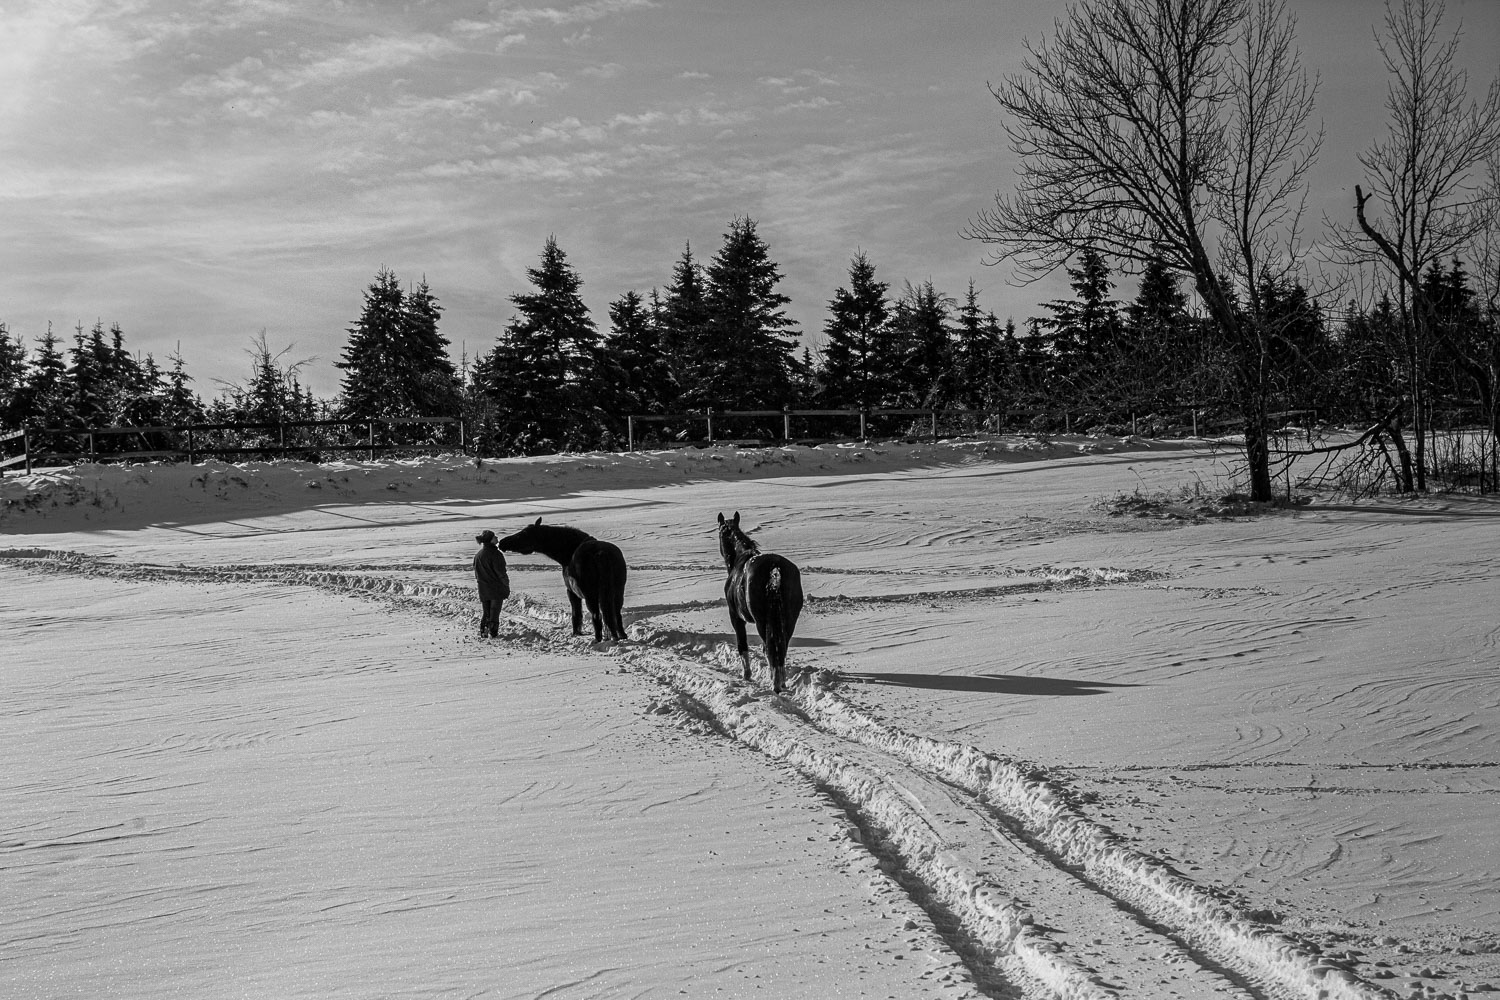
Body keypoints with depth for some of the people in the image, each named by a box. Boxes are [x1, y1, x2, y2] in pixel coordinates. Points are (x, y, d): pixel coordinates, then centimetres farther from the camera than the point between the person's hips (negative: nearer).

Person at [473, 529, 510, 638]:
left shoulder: (477, 555, 4)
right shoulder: (495, 554, -17)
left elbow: (476, 573, 11)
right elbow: (500, 572, -15)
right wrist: (506, 584, -5)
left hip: (483, 589, 6)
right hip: (497, 588, -6)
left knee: (485, 611, 15)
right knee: (494, 611, 2)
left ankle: (483, 632, 14)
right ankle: (493, 633, 2)